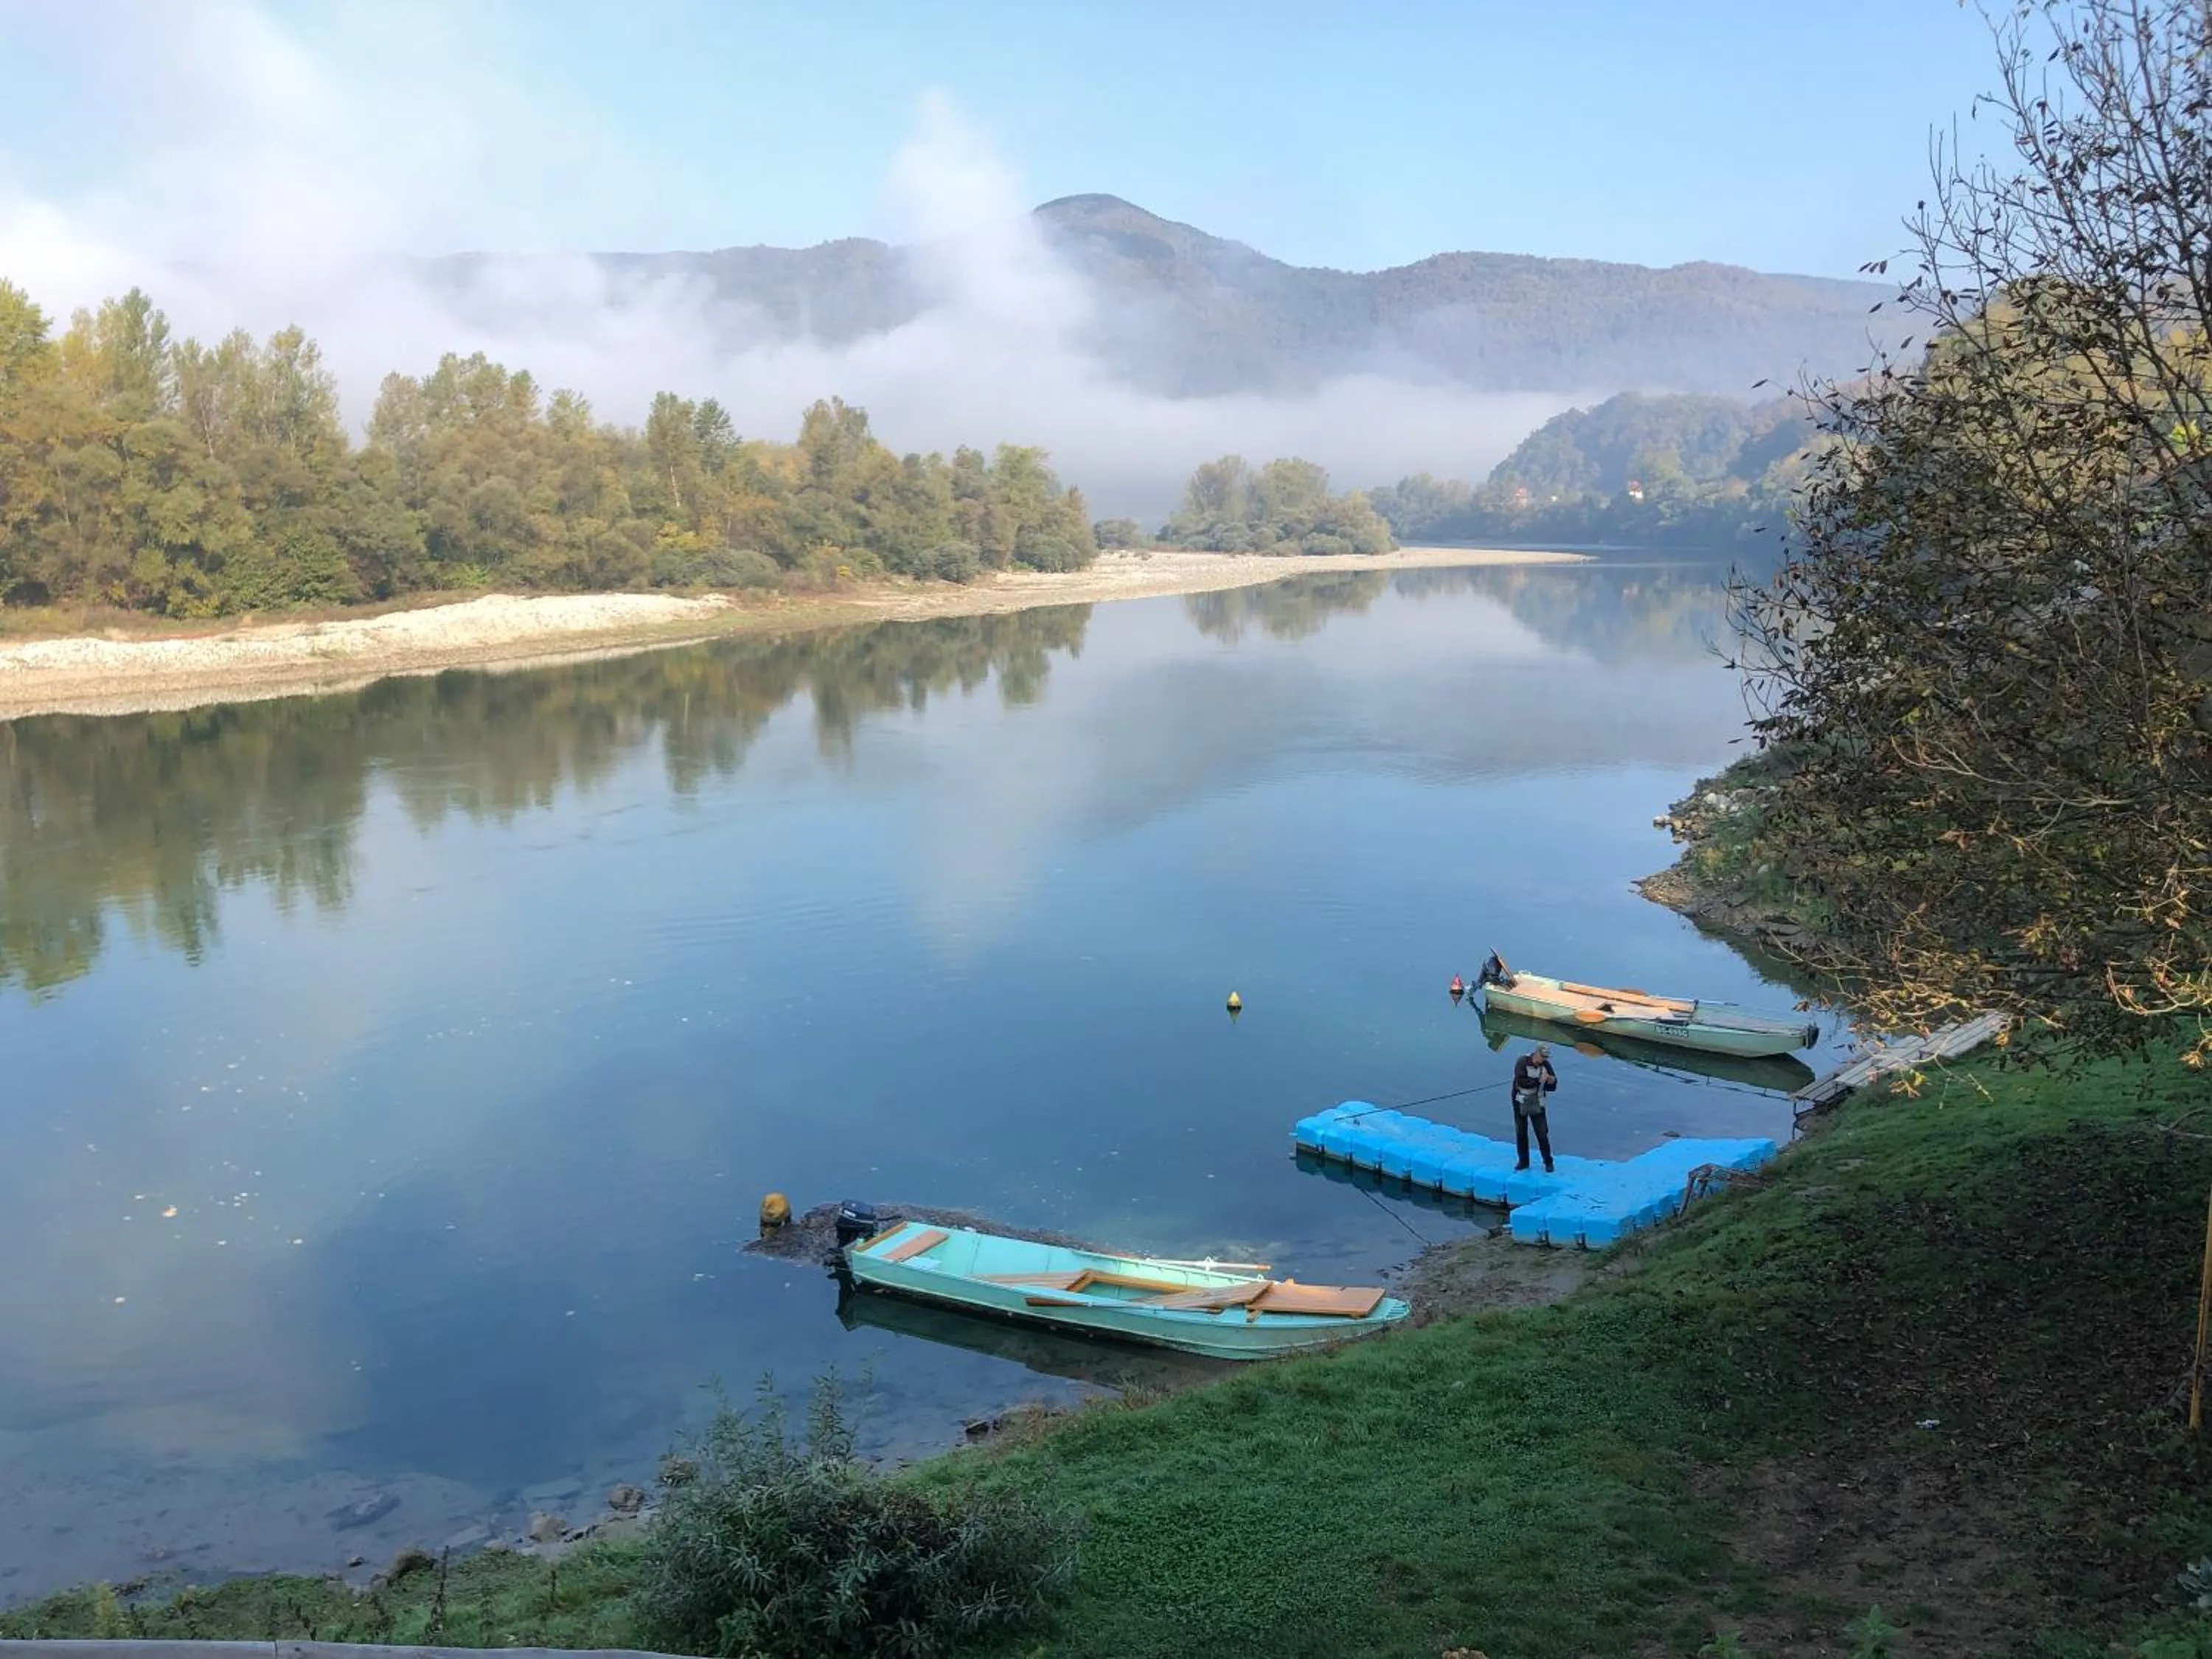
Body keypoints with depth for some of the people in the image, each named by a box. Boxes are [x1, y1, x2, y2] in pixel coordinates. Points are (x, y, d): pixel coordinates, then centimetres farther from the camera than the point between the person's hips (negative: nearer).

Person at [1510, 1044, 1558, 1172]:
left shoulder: (1546, 1065, -5)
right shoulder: (1522, 1062, -16)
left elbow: (1553, 1085, 3)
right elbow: (1521, 1081, -28)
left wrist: (1551, 1081, -19)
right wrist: (1538, 1081, -31)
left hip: (1537, 1104, 1)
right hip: (1521, 1103, -1)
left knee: (1542, 1133, -2)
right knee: (1521, 1133, 8)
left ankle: (1548, 1162, 12)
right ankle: (1524, 1161, 22)